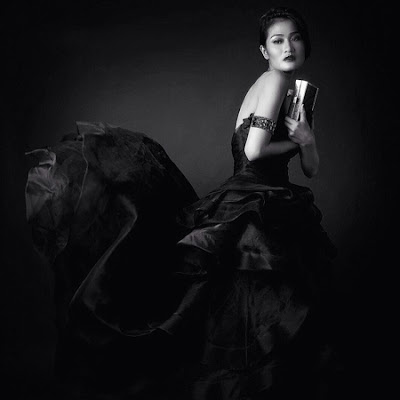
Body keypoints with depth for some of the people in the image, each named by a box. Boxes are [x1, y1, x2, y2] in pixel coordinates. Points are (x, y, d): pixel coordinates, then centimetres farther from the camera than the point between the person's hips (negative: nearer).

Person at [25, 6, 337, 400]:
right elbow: (254, 150, -21)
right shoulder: (273, 80, -9)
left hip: (277, 210, 9)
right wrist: (293, 141, -4)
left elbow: (312, 168, 15)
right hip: (248, 206, -9)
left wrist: (307, 139, -6)